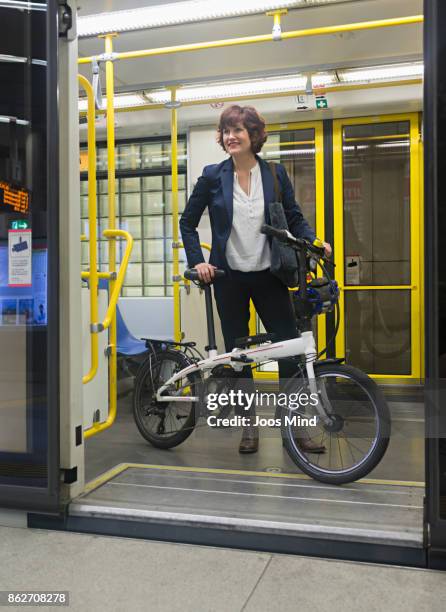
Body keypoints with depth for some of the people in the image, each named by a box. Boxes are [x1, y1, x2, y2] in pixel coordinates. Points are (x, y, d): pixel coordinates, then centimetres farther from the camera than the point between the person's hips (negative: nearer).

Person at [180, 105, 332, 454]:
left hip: (268, 275, 0)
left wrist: (315, 242, -11)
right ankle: (250, 426, 22)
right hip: (229, 278, 0)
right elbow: (188, 222, 8)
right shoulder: (213, 176, 1)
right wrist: (198, 261, -3)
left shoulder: (275, 173, 3)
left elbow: (294, 218, 7)